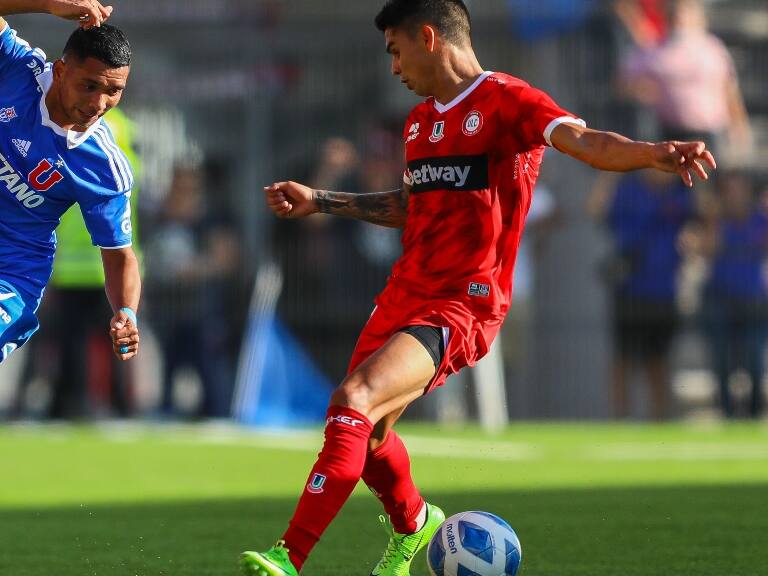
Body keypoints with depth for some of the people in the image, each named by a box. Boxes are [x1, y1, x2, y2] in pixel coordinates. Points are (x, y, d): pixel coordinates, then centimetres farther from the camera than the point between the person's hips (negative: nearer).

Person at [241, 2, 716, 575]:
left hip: (461, 307, -9)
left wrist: (651, 153, -44)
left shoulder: (504, 100, -9)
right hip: (405, 293, 9)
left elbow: (583, 140, -25)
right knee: (366, 433, 19)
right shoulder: (420, 122, 17)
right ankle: (413, 524, 50)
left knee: (353, 400, -25)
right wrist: (318, 202, 35)